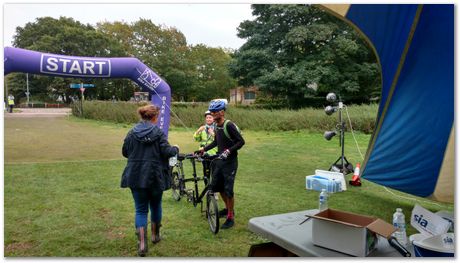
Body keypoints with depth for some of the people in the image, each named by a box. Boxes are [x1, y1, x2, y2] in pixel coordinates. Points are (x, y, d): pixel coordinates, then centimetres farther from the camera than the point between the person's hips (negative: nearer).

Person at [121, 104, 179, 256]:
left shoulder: (132, 133, 1)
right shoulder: (158, 132, -7)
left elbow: (125, 152, 8)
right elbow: (166, 152, -14)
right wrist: (175, 149, 7)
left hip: (135, 176, 2)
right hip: (155, 176, -2)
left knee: (141, 210, 7)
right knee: (155, 205, 20)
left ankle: (142, 243, -3)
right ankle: (155, 235, 35)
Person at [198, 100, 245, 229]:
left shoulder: (229, 125, -18)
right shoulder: (216, 126, 7)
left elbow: (241, 141, -20)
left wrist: (228, 151, -28)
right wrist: (204, 148, 15)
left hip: (230, 161, -8)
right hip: (219, 160, 8)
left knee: (228, 189, -6)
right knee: (216, 186, 14)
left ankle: (231, 217, 8)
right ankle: (228, 208, 35)